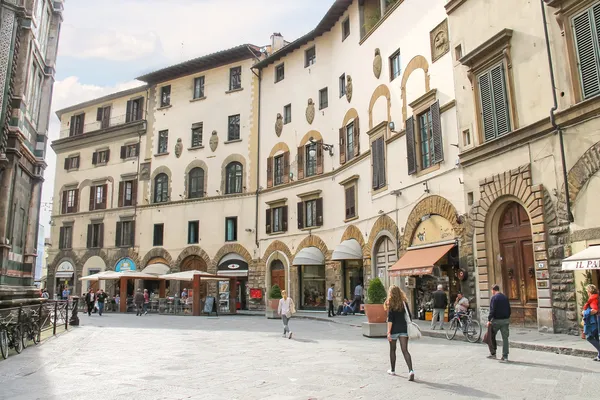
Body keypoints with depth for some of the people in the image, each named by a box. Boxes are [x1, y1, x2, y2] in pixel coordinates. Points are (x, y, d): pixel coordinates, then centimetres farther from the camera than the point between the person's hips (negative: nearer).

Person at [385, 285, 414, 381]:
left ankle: (392, 370, 27)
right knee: (405, 350, -1)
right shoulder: (404, 302, 4)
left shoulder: (390, 303, -8)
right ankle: (411, 371, -17)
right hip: (404, 329, 3)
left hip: (394, 329, -3)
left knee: (392, 350, 14)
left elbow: (390, 319, -13)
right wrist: (409, 328, 17)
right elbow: (409, 316, 7)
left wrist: (389, 332, -14)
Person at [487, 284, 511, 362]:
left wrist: (489, 320, -10)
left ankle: (493, 353, 14)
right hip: (505, 320, 5)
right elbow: (509, 309, 12)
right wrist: (507, 318, 18)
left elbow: (492, 310, -15)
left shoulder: (494, 298, -9)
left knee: (491, 336, 11)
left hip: (496, 320, -5)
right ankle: (505, 356, 5)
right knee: (505, 338, 5)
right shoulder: (505, 297, 10)